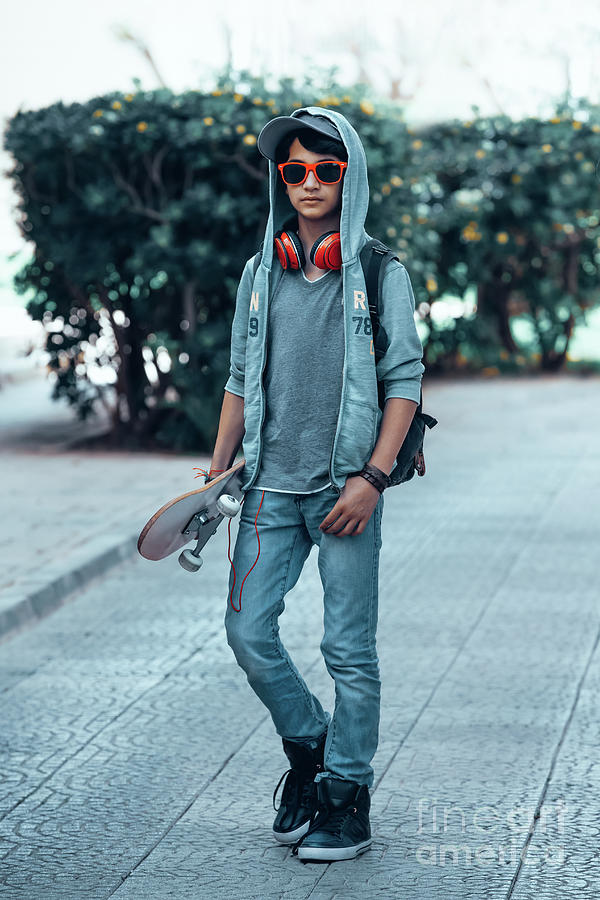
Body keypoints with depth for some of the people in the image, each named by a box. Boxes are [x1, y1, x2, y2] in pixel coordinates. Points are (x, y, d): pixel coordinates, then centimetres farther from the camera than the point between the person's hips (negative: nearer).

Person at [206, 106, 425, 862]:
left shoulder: (381, 275, -1)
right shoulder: (260, 273, 10)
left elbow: (404, 382, -4)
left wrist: (372, 479, -13)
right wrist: (218, 468, 8)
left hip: (346, 487, -4)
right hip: (271, 486, 4)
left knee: (349, 649, 1)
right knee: (248, 631, 0)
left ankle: (347, 796, 13)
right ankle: (306, 748, 25)